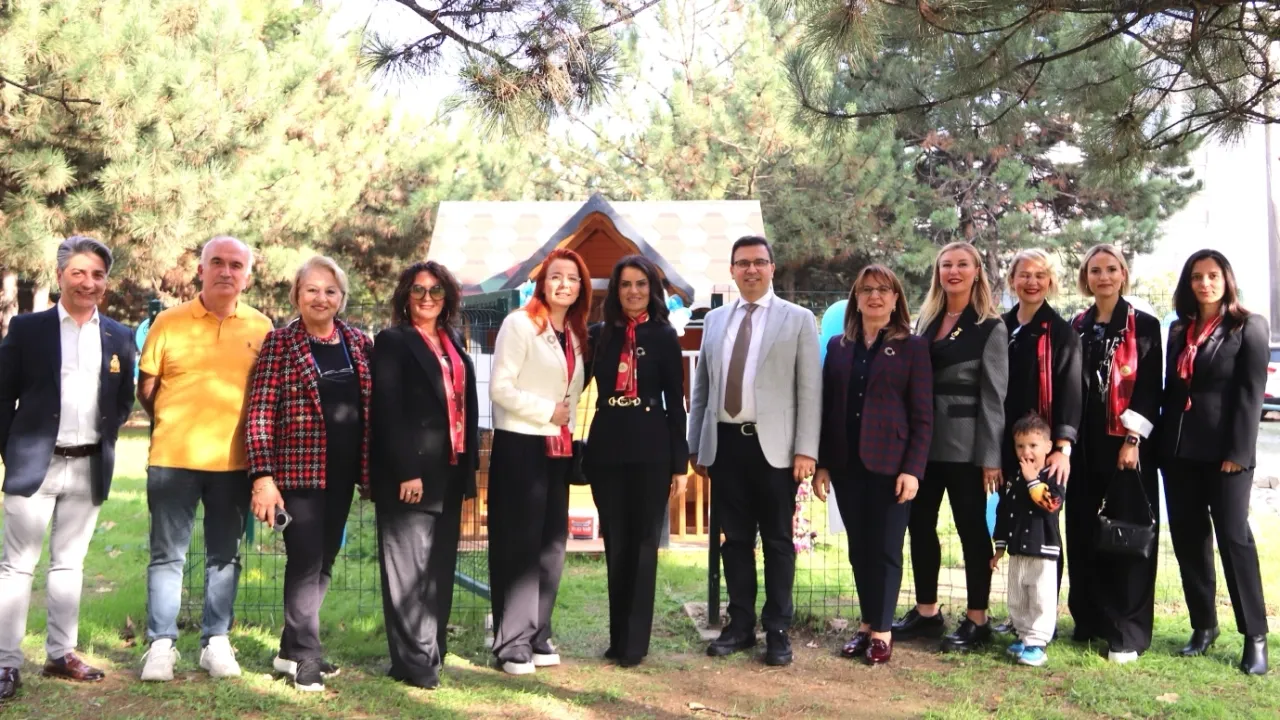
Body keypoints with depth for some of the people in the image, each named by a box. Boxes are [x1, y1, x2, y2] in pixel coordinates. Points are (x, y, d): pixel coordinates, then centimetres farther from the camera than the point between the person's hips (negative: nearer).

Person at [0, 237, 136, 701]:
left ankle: (61, 655, 21)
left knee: (70, 562, 12)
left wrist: (105, 441, 3)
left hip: (89, 467, 3)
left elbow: (124, 401, 13)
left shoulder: (119, 337, 6)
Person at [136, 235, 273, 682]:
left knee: (224, 556, 10)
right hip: (173, 458, -1)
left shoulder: (261, 328, 3)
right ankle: (161, 644, 14)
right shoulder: (169, 322, 0)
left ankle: (216, 641, 20)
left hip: (234, 461, 1)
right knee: (167, 555, 4)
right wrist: (175, 427, 9)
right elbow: (146, 388, 7)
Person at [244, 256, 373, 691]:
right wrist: (263, 476, -17)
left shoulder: (359, 343, 8)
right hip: (299, 470, -5)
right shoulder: (280, 343, -6)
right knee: (306, 561, -3)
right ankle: (305, 656, 11)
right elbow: (260, 414, -10)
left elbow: (372, 407, 12)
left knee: (325, 561, 12)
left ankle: (292, 648, 26)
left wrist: (371, 468, 7)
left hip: (342, 472, 5)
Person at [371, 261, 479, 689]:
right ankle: (414, 661, 5)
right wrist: (406, 472, -19)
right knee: (409, 567, -2)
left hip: (449, 473, 7)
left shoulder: (455, 343, 16)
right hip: (409, 473, -6)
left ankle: (433, 650, 20)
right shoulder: (393, 341, -4)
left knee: (440, 566, 11)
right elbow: (387, 410, -12)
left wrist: (469, 466, 10)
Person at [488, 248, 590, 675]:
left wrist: (570, 425, 8)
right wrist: (547, 412, -13)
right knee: (518, 544, -4)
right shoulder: (519, 324, -7)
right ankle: (512, 642, 4)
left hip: (559, 448, 7)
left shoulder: (576, 335, 14)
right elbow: (500, 388, -15)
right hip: (520, 445, -7)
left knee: (551, 543, 8)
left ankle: (538, 635, 18)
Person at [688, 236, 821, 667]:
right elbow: (701, 388, 15)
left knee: (777, 541, 4)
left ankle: (777, 631, 14)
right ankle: (740, 624, 21)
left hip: (773, 446, -3)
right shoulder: (715, 320, 14)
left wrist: (806, 449, -10)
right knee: (735, 539, 10)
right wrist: (695, 445, 10)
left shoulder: (798, 320, 2)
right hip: (725, 444, 4)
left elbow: (810, 390, -3)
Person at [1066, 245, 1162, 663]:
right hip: (1084, 445, 4)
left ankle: (1128, 632, 4)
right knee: (1083, 533, 6)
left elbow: (1150, 388, -6)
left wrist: (1132, 440, -14)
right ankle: (1090, 620, 18)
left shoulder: (1144, 326, 1)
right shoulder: (1077, 327, 12)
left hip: (1125, 443, -4)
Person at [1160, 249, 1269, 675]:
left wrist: (1237, 451, -14)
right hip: (1179, 450, 5)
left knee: (1233, 536, -5)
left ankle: (1255, 636, 4)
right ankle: (1203, 626, 17)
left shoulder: (1249, 327, 0)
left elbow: (1250, 393, -7)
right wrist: (1163, 443, 7)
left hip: (1224, 450, -5)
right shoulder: (1179, 330, 14)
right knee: (1188, 539, 7)